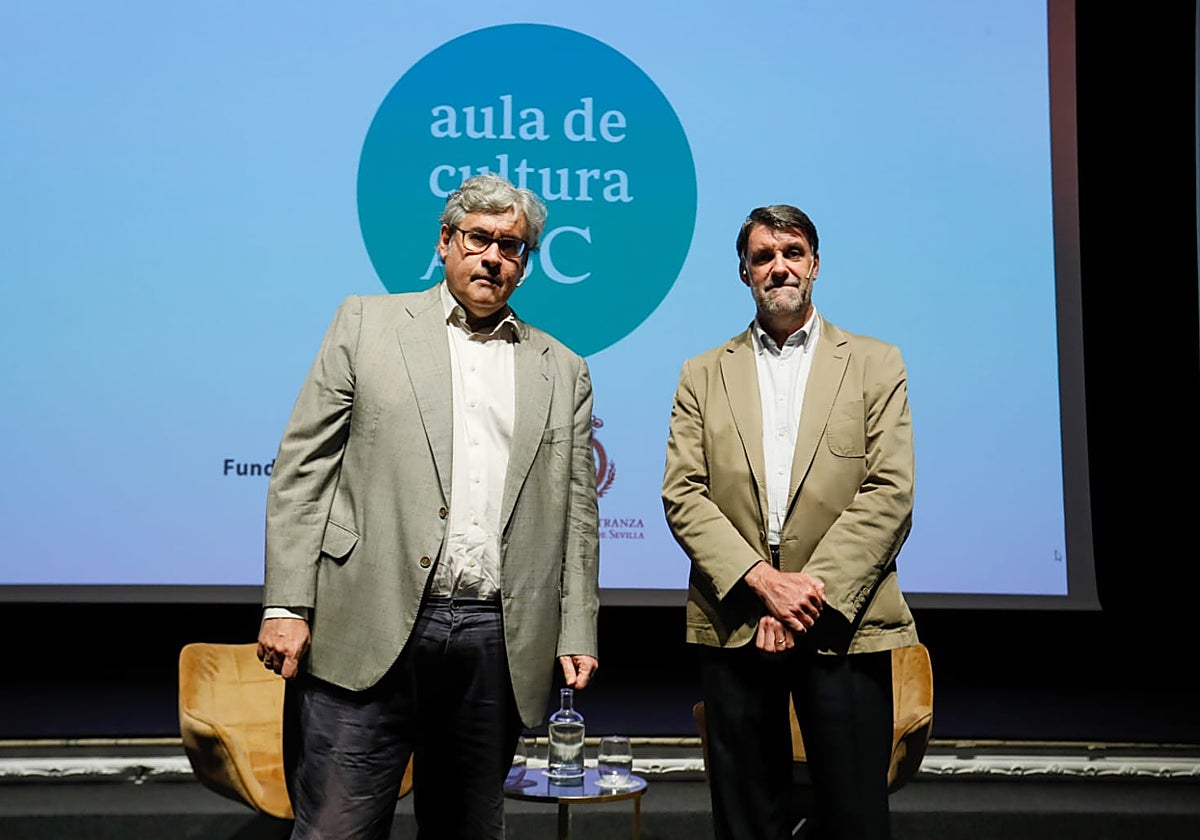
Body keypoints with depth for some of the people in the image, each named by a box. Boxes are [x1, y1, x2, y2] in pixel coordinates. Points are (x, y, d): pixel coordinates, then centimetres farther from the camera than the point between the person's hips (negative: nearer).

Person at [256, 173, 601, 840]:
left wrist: (577, 633, 6)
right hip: (370, 631, -2)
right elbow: (303, 468, 3)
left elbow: (576, 512, 14)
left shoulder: (563, 371, 14)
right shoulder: (368, 323, 8)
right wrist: (286, 606, -6)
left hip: (498, 644, 3)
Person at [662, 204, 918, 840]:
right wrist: (762, 580, -13)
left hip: (843, 625, -1)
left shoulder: (875, 365, 8)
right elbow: (682, 495, 1)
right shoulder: (704, 374, 11)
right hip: (733, 626, 1)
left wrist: (813, 593, -12)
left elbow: (889, 494, -2)